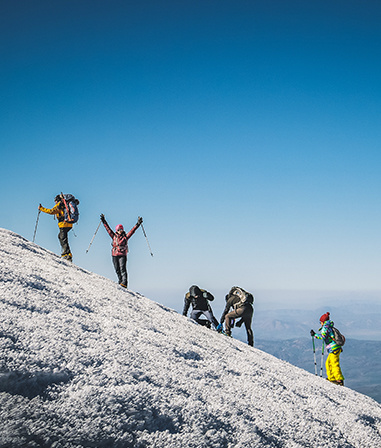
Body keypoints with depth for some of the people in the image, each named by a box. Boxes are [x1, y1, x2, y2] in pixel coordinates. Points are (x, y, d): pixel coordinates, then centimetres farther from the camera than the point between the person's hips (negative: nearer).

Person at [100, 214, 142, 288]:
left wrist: (138, 224, -6)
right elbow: (108, 228, 16)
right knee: (117, 270, 4)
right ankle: (120, 282, 12)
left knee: (122, 268, -15)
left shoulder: (125, 237, 6)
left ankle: (124, 283, -24)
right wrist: (104, 221, 17)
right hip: (114, 255, 4)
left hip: (122, 255, -4)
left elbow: (132, 230, 2)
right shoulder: (114, 236, 13)